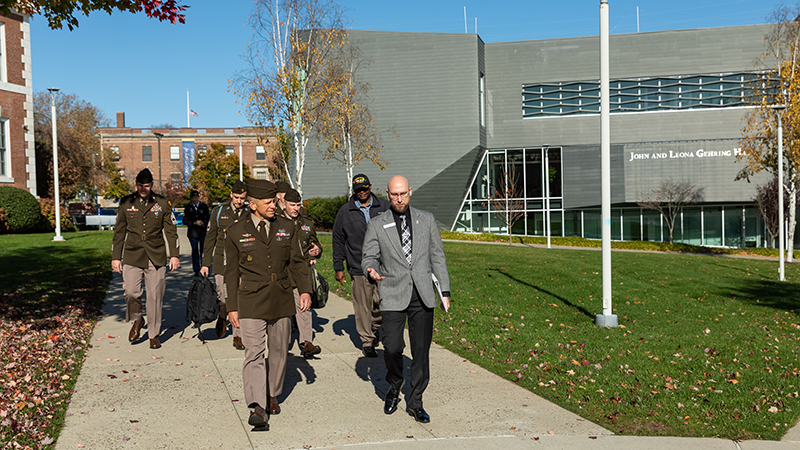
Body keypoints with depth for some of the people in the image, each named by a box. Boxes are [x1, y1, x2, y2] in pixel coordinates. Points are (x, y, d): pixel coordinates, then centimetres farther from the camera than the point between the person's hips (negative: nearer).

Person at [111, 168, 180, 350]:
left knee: (155, 296, 0)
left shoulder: (162, 203, 4)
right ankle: (137, 320, 19)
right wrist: (115, 257, 8)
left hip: (156, 257, 0)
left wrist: (174, 255, 0)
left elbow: (171, 230, 7)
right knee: (131, 292, -12)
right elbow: (119, 232, 11)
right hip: (132, 256, 1)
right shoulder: (126, 203, 6)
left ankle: (154, 334, 14)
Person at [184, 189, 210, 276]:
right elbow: (185, 221, 2)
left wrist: (203, 222, -8)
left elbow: (209, 218, 11)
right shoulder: (188, 207, 6)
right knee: (195, 251, 2)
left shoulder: (204, 206, 7)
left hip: (203, 231, 0)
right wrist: (194, 223, -11)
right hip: (192, 232, 0)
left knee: (203, 250, -4)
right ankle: (196, 270, 9)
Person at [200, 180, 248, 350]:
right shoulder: (219, 212, 3)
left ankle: (238, 336, 8)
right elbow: (210, 238, 8)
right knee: (222, 297, 2)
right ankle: (222, 318, 36)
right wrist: (205, 264, 5)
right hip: (222, 262, 0)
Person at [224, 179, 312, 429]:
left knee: (279, 351, 12)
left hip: (281, 299, 3)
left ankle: (272, 395, 31)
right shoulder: (237, 232, -1)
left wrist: (305, 290, -5)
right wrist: (232, 307, 2)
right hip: (251, 301, -3)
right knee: (254, 352, -12)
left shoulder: (286, 227, 5)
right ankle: (257, 408, -14)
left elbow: (296, 262, 9)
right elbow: (232, 271, 4)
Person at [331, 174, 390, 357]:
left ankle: (375, 325, 24)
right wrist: (338, 267, 7)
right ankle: (367, 341, 18)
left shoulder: (384, 207, 8)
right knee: (363, 306, 3)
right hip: (358, 268, 0)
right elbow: (338, 241, 10)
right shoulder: (345, 211, 6)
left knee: (383, 302, -6)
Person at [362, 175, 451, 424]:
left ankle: (414, 403, 18)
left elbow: (437, 256, 11)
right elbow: (369, 257, 4)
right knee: (392, 347, -12)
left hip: (423, 295, 2)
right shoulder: (376, 225, 4)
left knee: (421, 350, 3)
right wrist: (372, 270, -20)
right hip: (393, 295, -2)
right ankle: (394, 386, 20)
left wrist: (445, 291, 7)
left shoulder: (426, 220, 9)